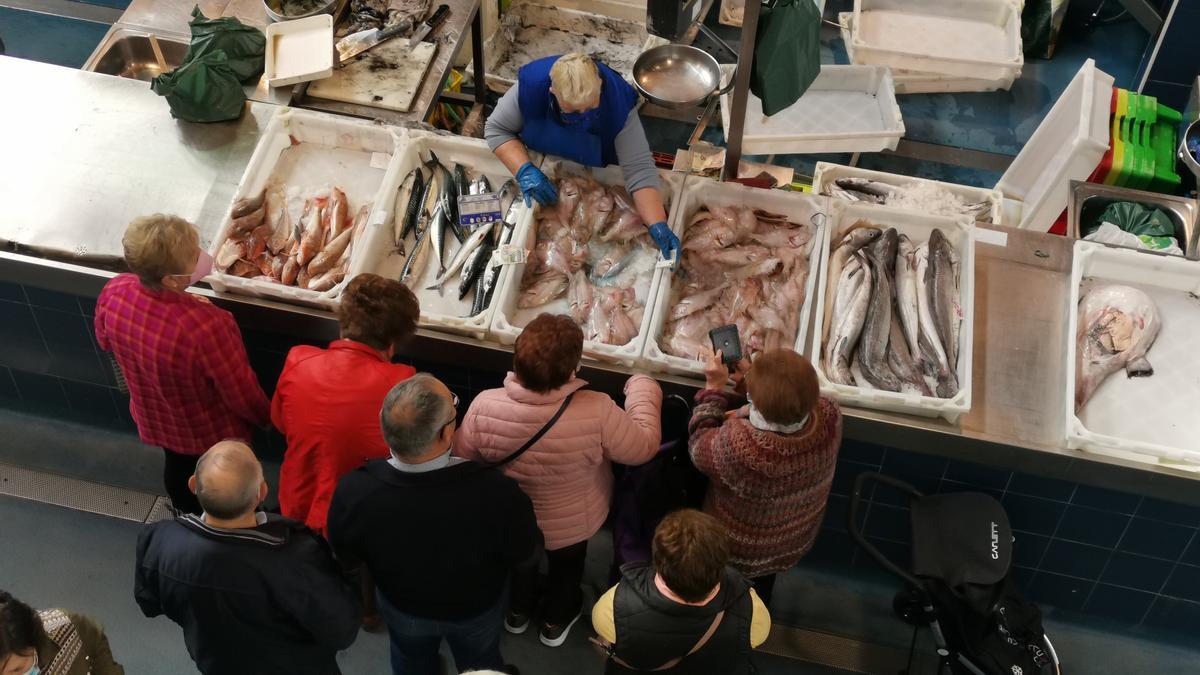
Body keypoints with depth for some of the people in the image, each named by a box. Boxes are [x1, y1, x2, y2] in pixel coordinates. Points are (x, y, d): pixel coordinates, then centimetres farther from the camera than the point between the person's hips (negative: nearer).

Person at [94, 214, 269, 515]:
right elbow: (243, 395, -27)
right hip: (212, 432, -5)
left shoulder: (114, 291, -27)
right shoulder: (207, 327, -44)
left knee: (177, 469, 34)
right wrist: (264, 416, -6)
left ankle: (187, 517, 63)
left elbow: (106, 341, -3)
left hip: (155, 419, 5)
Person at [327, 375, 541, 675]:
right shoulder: (496, 492, -43)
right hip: (477, 609, -1)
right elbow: (524, 554, -21)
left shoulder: (353, 492, -37)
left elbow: (346, 556, -14)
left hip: (401, 607, 1)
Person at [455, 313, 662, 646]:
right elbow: (644, 445, -21)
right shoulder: (597, 413, -40)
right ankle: (556, 621, 59)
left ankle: (517, 612, 62)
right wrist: (643, 387, -6)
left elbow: (462, 457, -14)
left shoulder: (484, 406, -35)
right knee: (567, 566, 34)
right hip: (573, 525, -1)